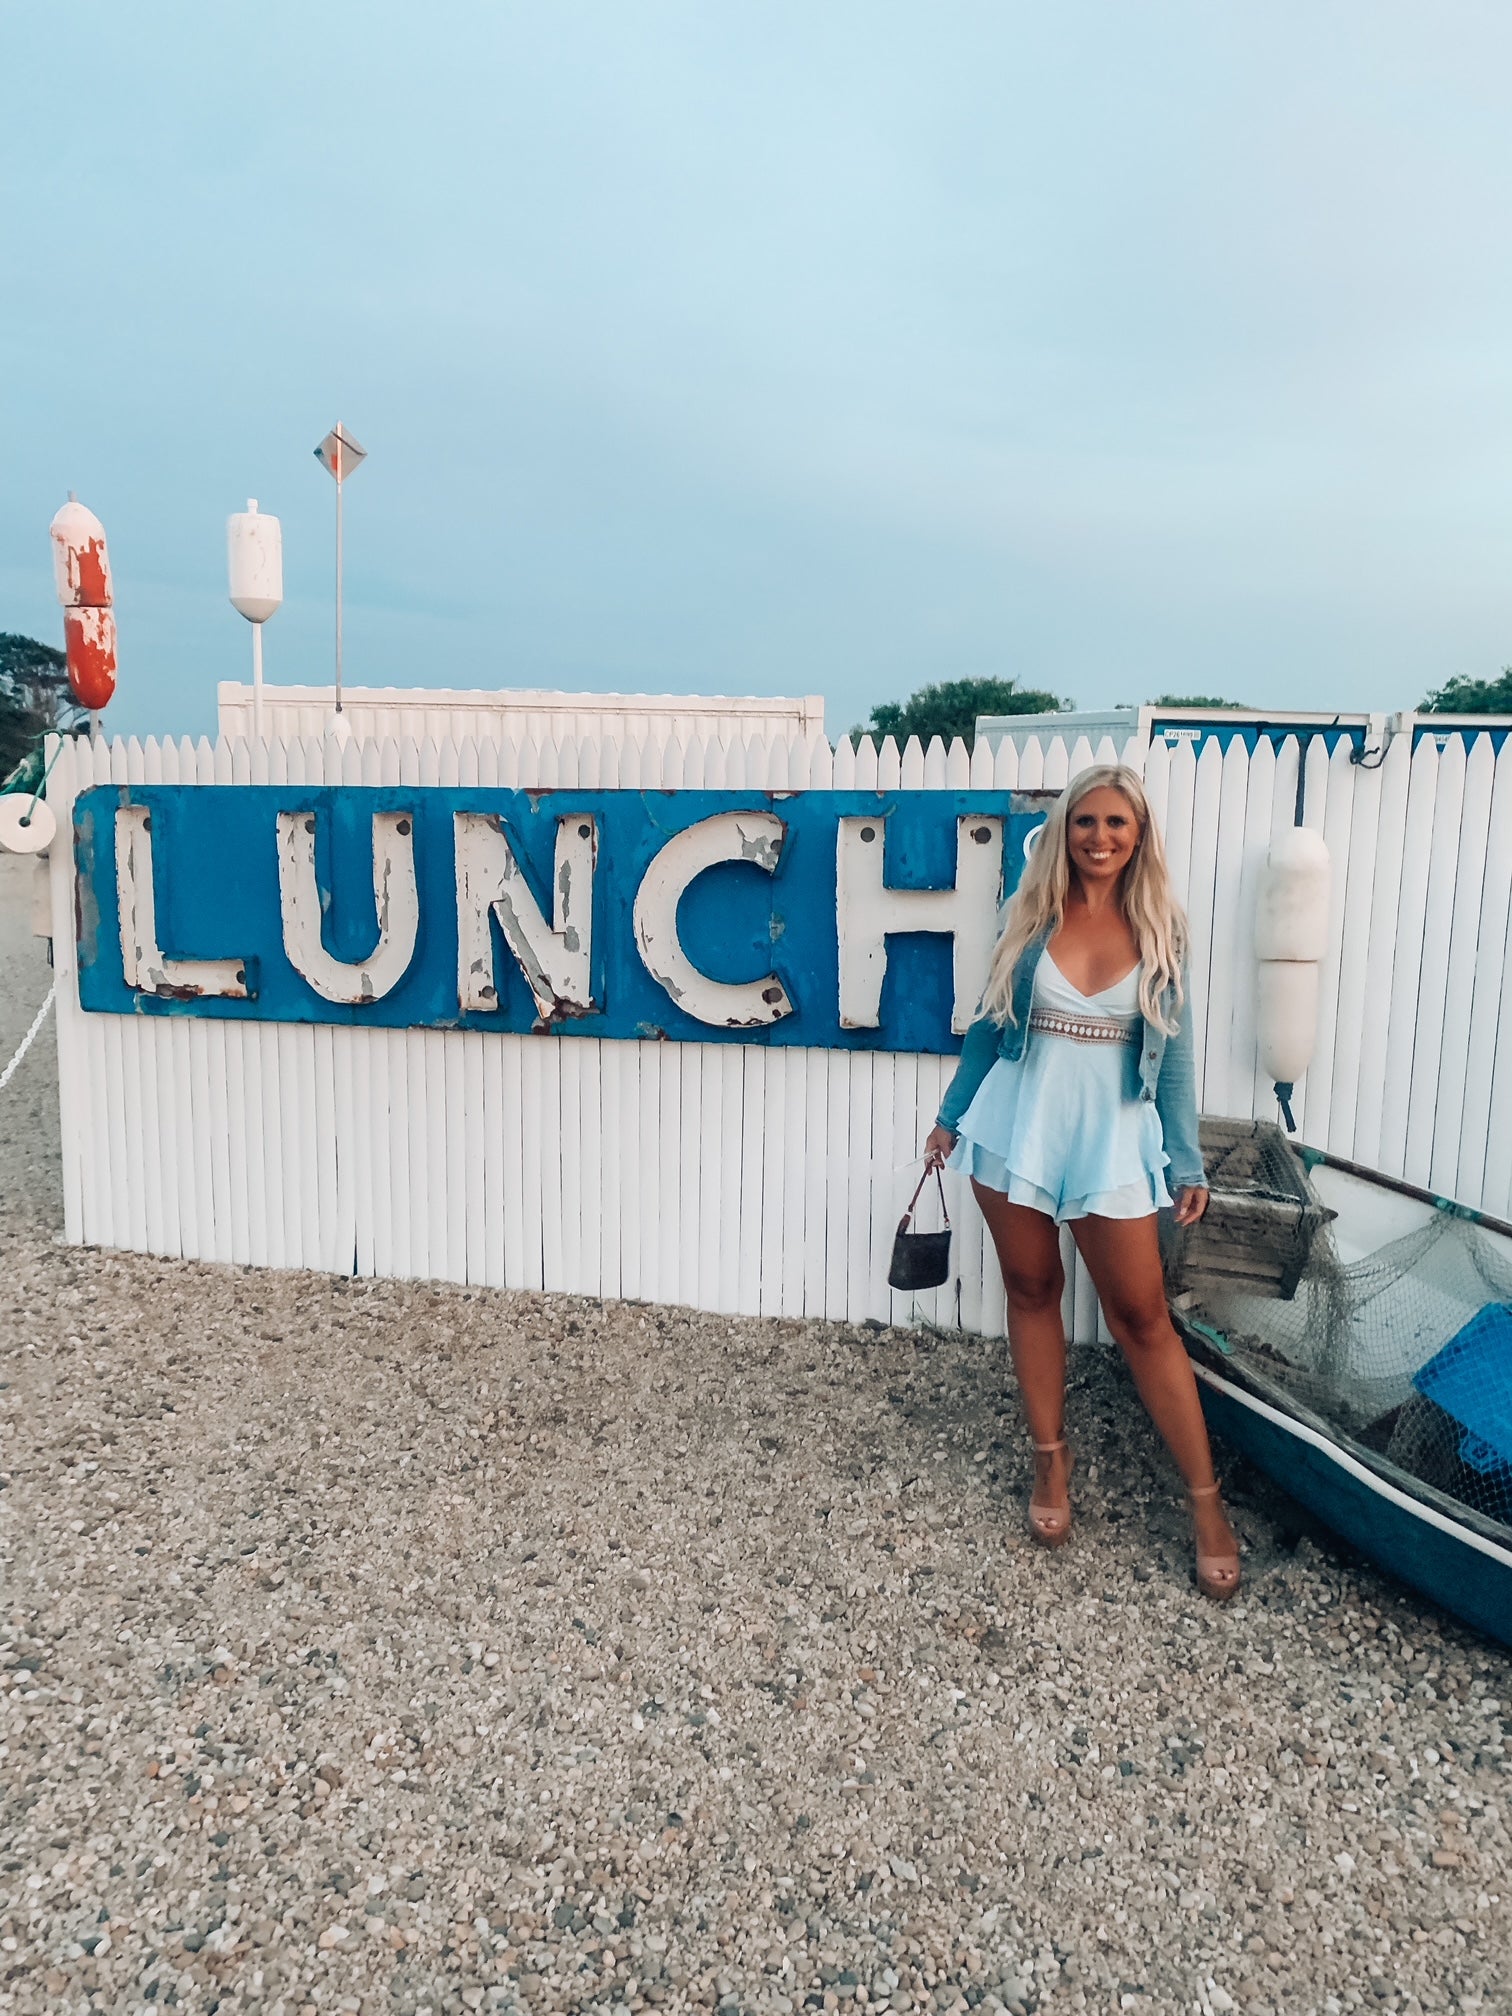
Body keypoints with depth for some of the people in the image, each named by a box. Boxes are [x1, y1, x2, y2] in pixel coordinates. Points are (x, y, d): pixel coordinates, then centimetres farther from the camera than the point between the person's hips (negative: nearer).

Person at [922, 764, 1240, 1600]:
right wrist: (952, 1116, 9)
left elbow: (1172, 1051, 3)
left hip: (1112, 1138, -1)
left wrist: (1187, 1161, 1)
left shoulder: (1159, 930, 1)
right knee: (1031, 1289, 10)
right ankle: (1051, 1459, 28)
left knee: (1142, 1316, 2)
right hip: (1016, 1128, 1)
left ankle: (1205, 1499, 14)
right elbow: (989, 1027, 9)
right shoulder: (1031, 918, 2)